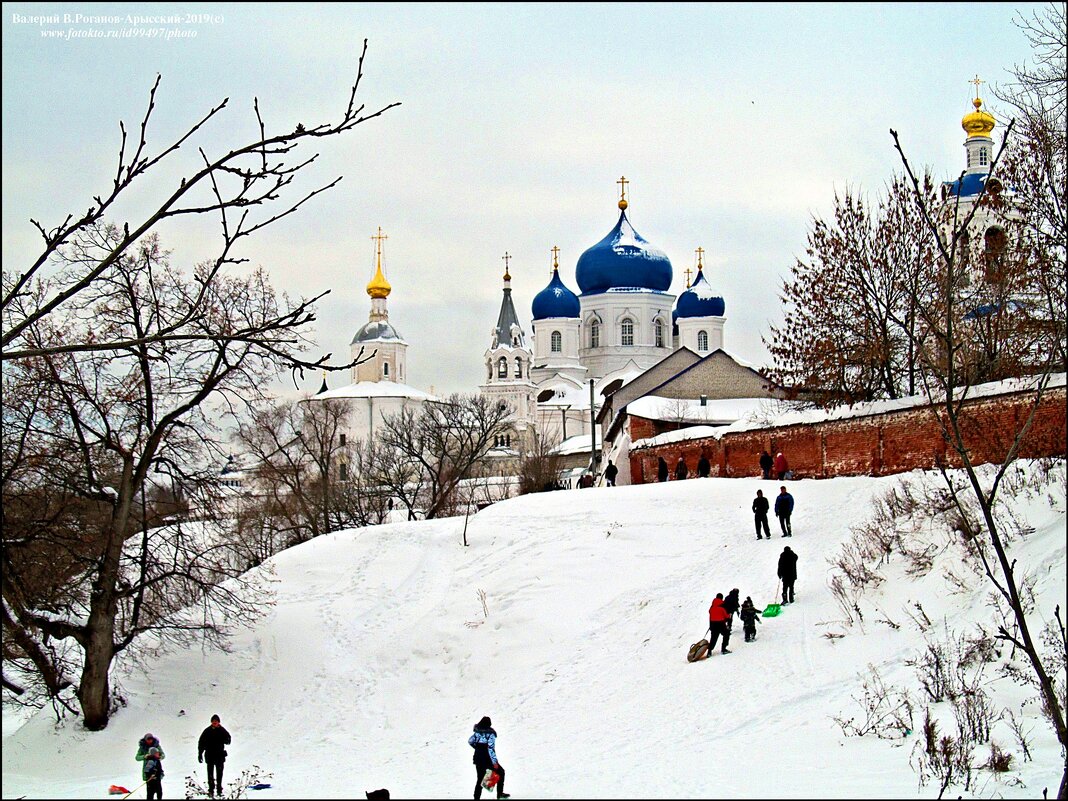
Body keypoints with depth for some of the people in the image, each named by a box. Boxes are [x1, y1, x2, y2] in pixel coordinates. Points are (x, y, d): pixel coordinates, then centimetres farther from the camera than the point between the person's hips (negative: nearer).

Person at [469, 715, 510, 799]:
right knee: (500, 772, 16)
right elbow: (491, 748, -21)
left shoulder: (477, 732, 0)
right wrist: (494, 762, -18)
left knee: (479, 779, 16)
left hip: (478, 759, 5)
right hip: (487, 760, -5)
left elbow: (470, 741, 14)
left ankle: (477, 797, 12)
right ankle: (500, 794, 15)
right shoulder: (490, 734, -17)